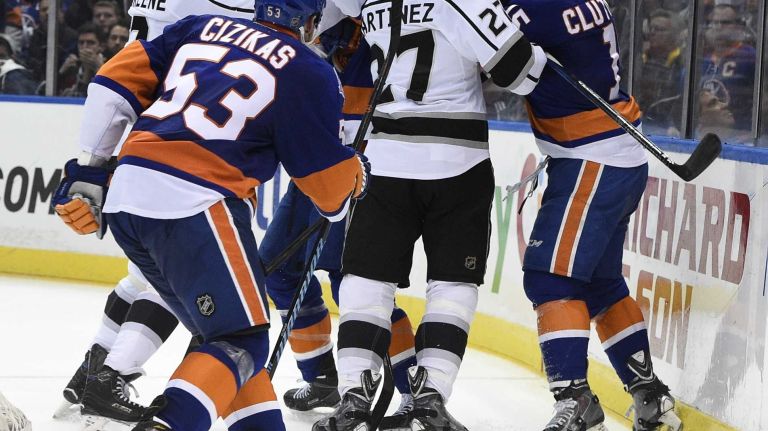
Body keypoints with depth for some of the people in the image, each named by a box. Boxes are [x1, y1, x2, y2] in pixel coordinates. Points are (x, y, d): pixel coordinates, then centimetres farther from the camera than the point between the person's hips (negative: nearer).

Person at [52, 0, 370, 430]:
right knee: (242, 341, -2)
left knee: (223, 327, 19)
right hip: (194, 205, -7)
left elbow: (118, 80, 15)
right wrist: (357, 174, 28)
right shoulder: (311, 74, 3)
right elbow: (331, 186, 5)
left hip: (124, 198, 7)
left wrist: (89, 169, 18)